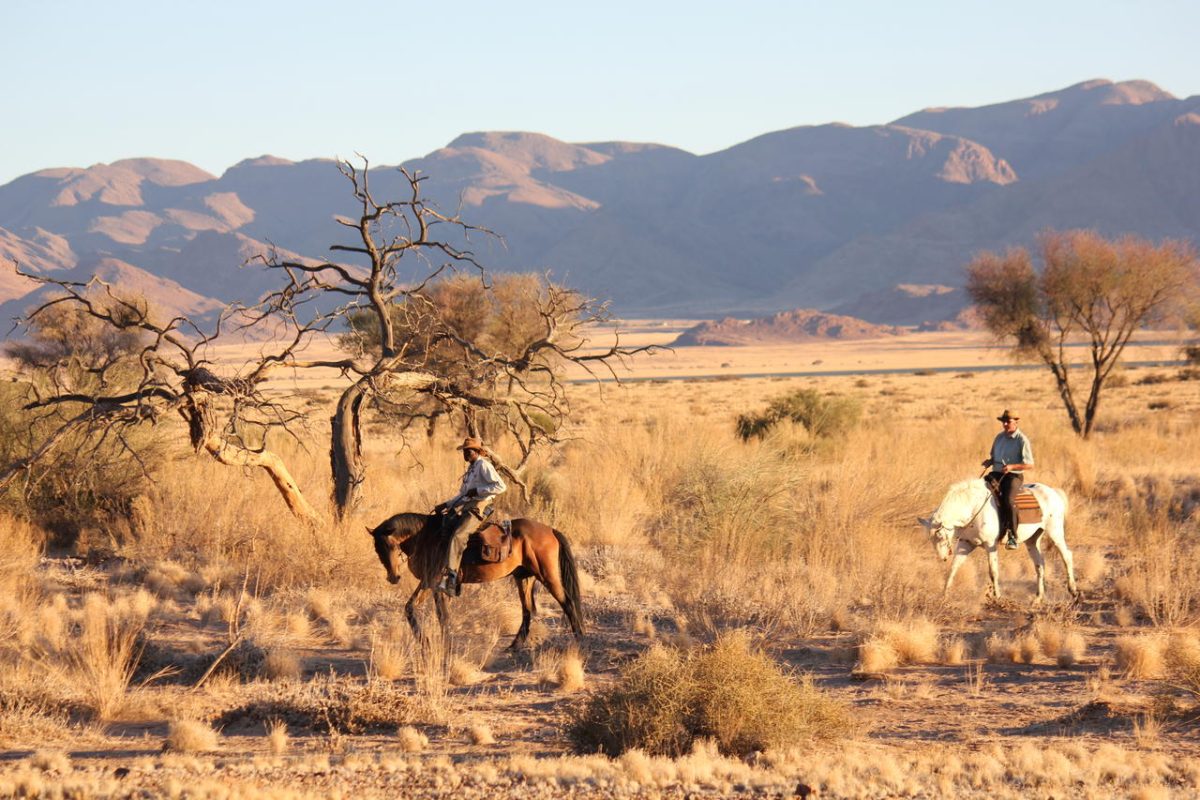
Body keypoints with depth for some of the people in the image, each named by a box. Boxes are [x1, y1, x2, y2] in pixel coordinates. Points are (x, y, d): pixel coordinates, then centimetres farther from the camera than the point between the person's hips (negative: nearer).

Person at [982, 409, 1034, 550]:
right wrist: (990, 461, 4)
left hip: (1014, 476, -6)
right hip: (997, 474, 6)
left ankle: (1012, 536, -27)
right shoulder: (999, 437, 15)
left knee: (1008, 500, -32)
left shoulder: (1022, 440, -4)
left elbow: (1030, 464, -8)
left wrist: (1012, 466, -22)